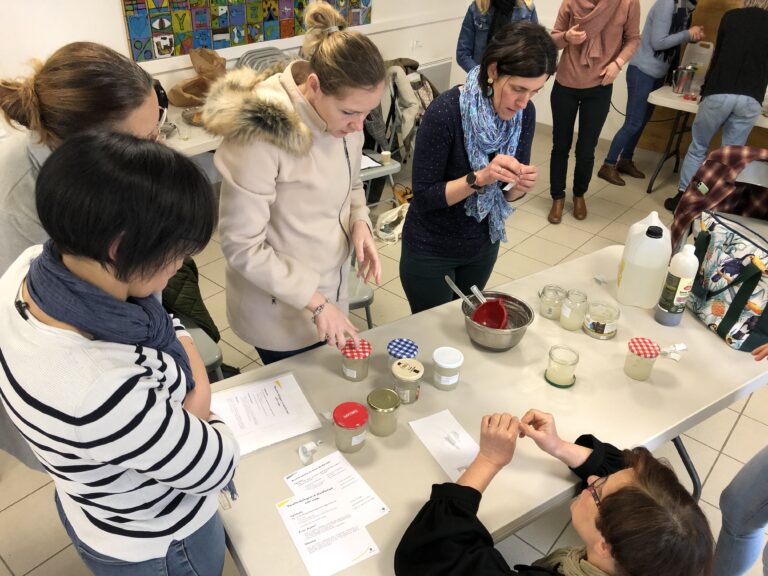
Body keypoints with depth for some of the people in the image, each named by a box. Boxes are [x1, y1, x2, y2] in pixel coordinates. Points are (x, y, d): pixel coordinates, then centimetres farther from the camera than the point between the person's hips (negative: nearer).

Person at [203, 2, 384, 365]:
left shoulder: (342, 116, -8)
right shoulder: (261, 134, -30)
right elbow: (241, 245, -25)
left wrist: (359, 222, -11)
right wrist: (314, 302, -24)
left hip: (328, 290, 6)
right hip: (279, 310, -6)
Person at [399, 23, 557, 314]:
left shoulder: (524, 114, -9)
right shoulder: (446, 110, -26)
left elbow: (507, 193, 0)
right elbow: (424, 196, -22)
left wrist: (520, 185, -21)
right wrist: (479, 178, -34)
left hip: (484, 244, 5)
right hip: (431, 249, -5)